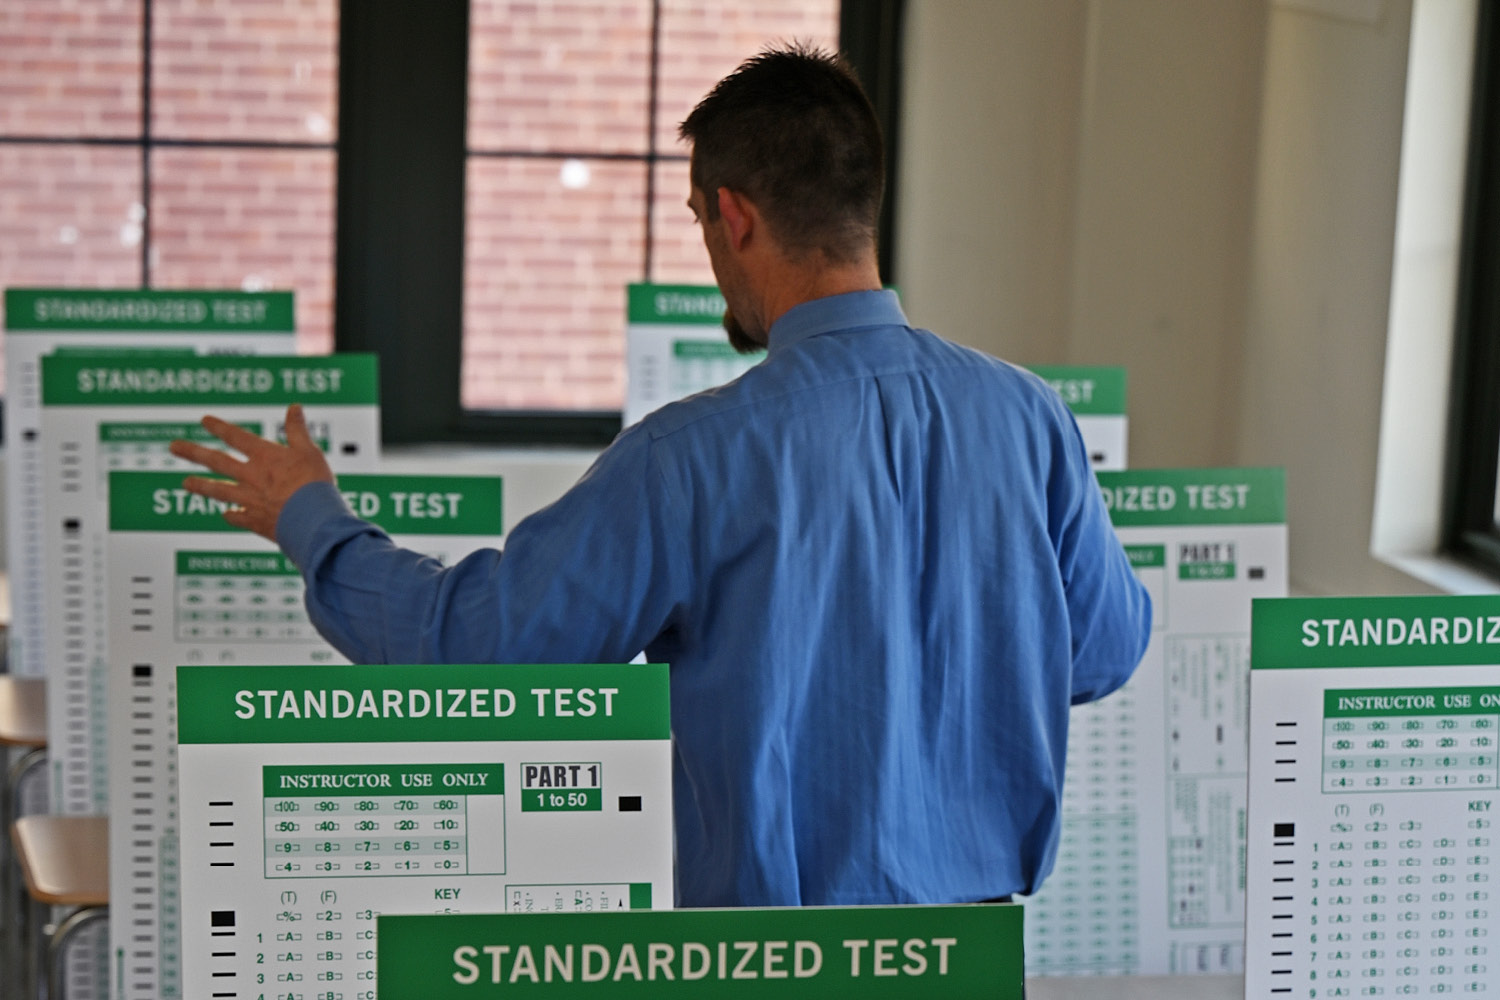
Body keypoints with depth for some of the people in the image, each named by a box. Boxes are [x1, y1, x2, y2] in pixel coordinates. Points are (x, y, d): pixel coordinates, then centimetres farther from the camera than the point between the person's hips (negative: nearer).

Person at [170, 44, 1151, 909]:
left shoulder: (698, 457, -19)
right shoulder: (1030, 417, -7)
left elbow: (471, 638, -11)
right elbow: (1108, 648, 7)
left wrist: (308, 519, 5)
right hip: (982, 943, 5)